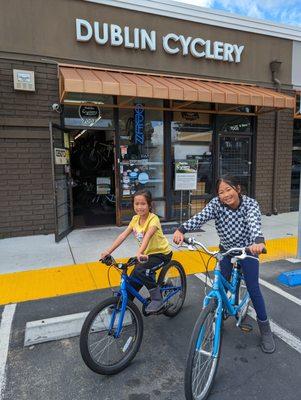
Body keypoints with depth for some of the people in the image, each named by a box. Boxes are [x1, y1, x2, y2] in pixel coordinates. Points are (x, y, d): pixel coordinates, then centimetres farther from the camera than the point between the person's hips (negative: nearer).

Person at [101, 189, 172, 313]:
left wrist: (139, 253, -56)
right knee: (133, 280, 4)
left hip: (162, 253, -7)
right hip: (147, 254, 7)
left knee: (140, 271, -29)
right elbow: (123, 235, -8)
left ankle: (157, 299, -9)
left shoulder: (153, 219, -23)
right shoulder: (135, 219, -3)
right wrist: (108, 251, -17)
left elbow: (147, 236, -41)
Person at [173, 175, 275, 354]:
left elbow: (255, 223, -42)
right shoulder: (216, 204, -21)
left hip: (248, 250, -2)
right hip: (226, 250, 2)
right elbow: (200, 217, -36)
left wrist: (259, 241, -64)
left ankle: (265, 329, 21)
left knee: (253, 288, 1)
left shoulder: (250, 204, -24)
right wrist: (181, 229, -54)